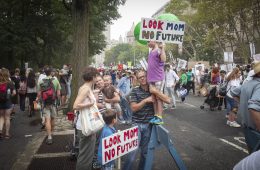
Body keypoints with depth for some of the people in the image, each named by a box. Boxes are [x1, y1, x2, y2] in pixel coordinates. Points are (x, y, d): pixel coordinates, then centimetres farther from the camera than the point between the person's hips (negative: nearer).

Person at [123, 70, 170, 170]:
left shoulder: (154, 90, 3)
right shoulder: (135, 91, -4)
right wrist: (145, 100, -22)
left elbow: (168, 101, -7)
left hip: (149, 124, 2)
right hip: (137, 124, -2)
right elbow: (133, 108, -11)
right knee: (133, 150, -6)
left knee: (145, 151, 12)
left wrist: (156, 92, -19)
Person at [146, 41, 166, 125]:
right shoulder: (151, 52, 17)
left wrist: (162, 48, -22)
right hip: (151, 78, 8)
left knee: (159, 97, -6)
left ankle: (160, 118, -3)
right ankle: (156, 116, 15)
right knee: (153, 97, 9)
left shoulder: (159, 50, -7)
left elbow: (163, 59, -26)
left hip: (158, 78, -8)